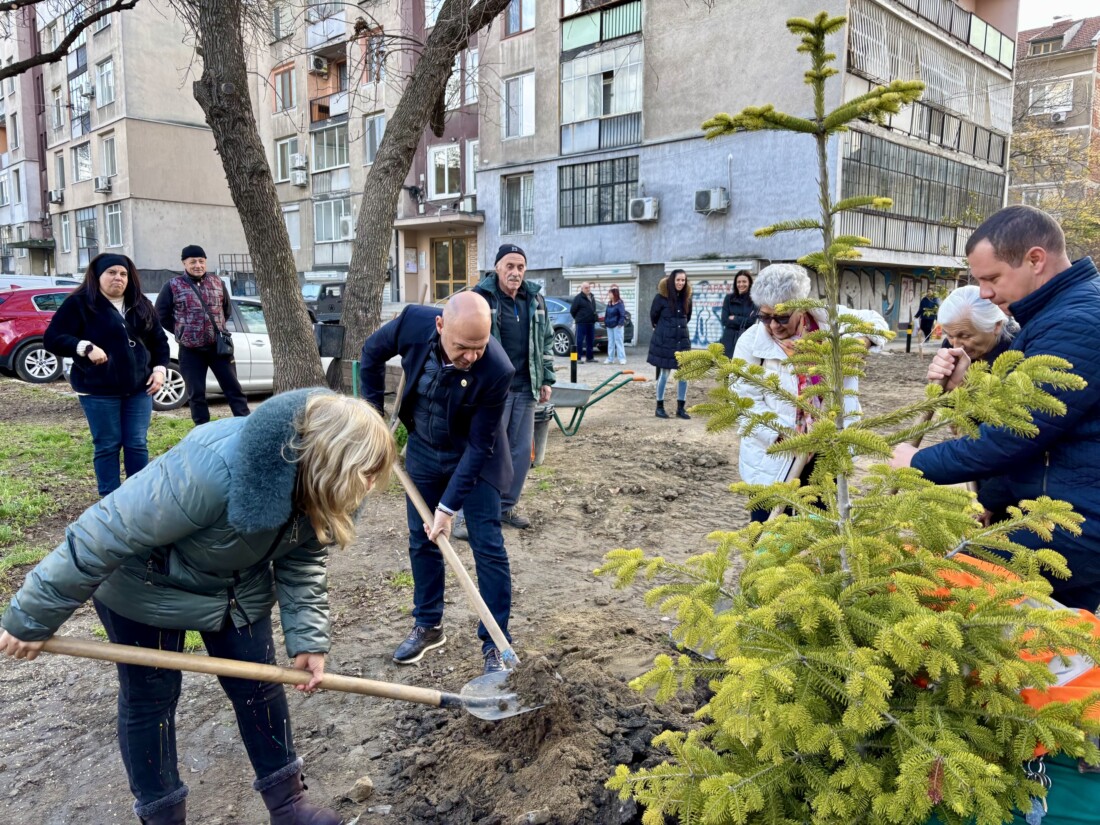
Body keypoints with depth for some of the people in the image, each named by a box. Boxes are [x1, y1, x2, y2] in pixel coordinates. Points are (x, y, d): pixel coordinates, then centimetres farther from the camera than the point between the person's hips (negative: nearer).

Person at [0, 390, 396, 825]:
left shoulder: (319, 483, -21)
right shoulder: (214, 469, -44)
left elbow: (302, 563, -4)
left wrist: (308, 637, -13)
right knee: (150, 697, 7)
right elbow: (104, 536, -34)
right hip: (145, 586, -5)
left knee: (259, 686, 9)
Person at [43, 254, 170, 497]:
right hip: (99, 390, -4)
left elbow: (159, 340, 18)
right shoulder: (78, 304, -3)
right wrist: (85, 347, -22)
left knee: (137, 444, 7)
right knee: (107, 446, 3)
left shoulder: (141, 306, 12)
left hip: (139, 388, 4)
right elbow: (52, 339, -7)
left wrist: (160, 369, 3)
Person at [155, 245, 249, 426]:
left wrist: (217, 328, 12)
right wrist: (182, 331, 3)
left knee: (233, 388, 2)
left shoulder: (218, 284, 7)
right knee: (197, 394, 5)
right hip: (190, 350, -2)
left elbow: (227, 309, 21)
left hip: (218, 346, 2)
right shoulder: (173, 286, -3)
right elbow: (161, 314, 4)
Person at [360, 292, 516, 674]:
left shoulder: (497, 369, -34)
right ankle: (428, 626, 31)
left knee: (487, 545, -4)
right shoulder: (413, 321, -26)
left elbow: (479, 446, -25)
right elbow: (372, 354, -3)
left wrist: (449, 507, -25)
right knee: (422, 539, 13)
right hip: (424, 449, 4)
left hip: (475, 456, -4)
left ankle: (495, 643, 10)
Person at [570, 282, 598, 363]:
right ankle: (577, 358, -3)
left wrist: (595, 317, 15)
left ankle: (589, 357, 19)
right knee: (580, 341, -6)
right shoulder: (578, 297, -8)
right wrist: (578, 318, 2)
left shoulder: (592, 297, 16)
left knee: (590, 340, 11)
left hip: (591, 322, 8)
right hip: (581, 323, -8)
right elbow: (572, 310, -7)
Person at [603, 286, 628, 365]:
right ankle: (610, 358, 16)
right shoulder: (609, 304, 11)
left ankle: (622, 358, 0)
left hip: (617, 326, -7)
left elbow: (622, 315, -14)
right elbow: (606, 314, 18)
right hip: (609, 326, 7)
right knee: (610, 342, 10)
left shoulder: (619, 303, -11)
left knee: (618, 342, -4)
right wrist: (605, 322, 9)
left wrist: (620, 323, -20)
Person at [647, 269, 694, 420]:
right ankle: (660, 407, 14)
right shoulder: (661, 297, -11)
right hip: (664, 340, -4)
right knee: (664, 373, 1)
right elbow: (653, 316, 3)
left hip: (682, 340, 5)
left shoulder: (687, 297, 3)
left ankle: (681, 408, 11)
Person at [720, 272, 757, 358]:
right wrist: (744, 322, -6)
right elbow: (725, 321, -1)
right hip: (730, 340, 2)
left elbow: (752, 321, -7)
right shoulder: (729, 298, 7)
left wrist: (734, 318, -3)